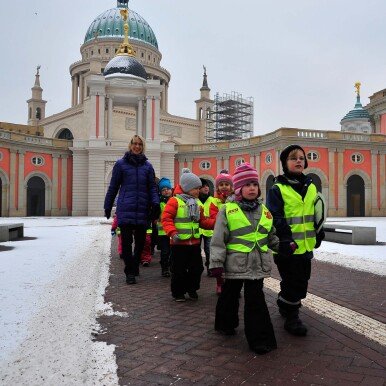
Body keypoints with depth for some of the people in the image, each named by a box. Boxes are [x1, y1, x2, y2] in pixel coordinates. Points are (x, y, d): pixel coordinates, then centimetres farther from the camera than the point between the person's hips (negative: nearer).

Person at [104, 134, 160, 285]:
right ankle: (130, 272, 7)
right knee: (126, 241, -3)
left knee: (140, 241, 9)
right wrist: (107, 206, 11)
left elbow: (152, 187, 9)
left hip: (142, 210, 2)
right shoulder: (121, 164, 6)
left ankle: (134, 267, 29)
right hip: (125, 209, -2)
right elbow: (113, 187, 10)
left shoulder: (147, 166, 12)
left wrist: (155, 203, -7)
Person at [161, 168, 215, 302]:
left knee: (196, 268, 12)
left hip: (194, 242, 6)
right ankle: (178, 292, 21)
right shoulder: (174, 201, -10)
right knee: (179, 270, 4)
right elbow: (166, 219, -15)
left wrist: (215, 223, 1)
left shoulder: (197, 203, 13)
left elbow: (203, 221, 16)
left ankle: (192, 289, 32)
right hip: (179, 243, -6)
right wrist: (172, 232, -27)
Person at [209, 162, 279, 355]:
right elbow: (218, 239, -7)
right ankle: (225, 323, 39)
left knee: (256, 300, 4)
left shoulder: (263, 210, 8)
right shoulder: (227, 209, -6)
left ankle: (260, 339, 11)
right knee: (229, 295, 16)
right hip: (235, 263, -2)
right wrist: (216, 263, -9)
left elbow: (271, 236, 20)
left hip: (257, 265, 3)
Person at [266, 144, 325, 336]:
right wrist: (286, 240, -22)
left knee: (301, 280, 17)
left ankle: (284, 305, 39)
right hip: (288, 247, -7)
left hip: (306, 245, 7)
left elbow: (317, 214, 18)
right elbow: (276, 218, -16)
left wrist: (319, 235, 15)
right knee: (293, 282, 1)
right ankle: (291, 317, 18)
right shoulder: (277, 189, -9)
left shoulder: (311, 187, 11)